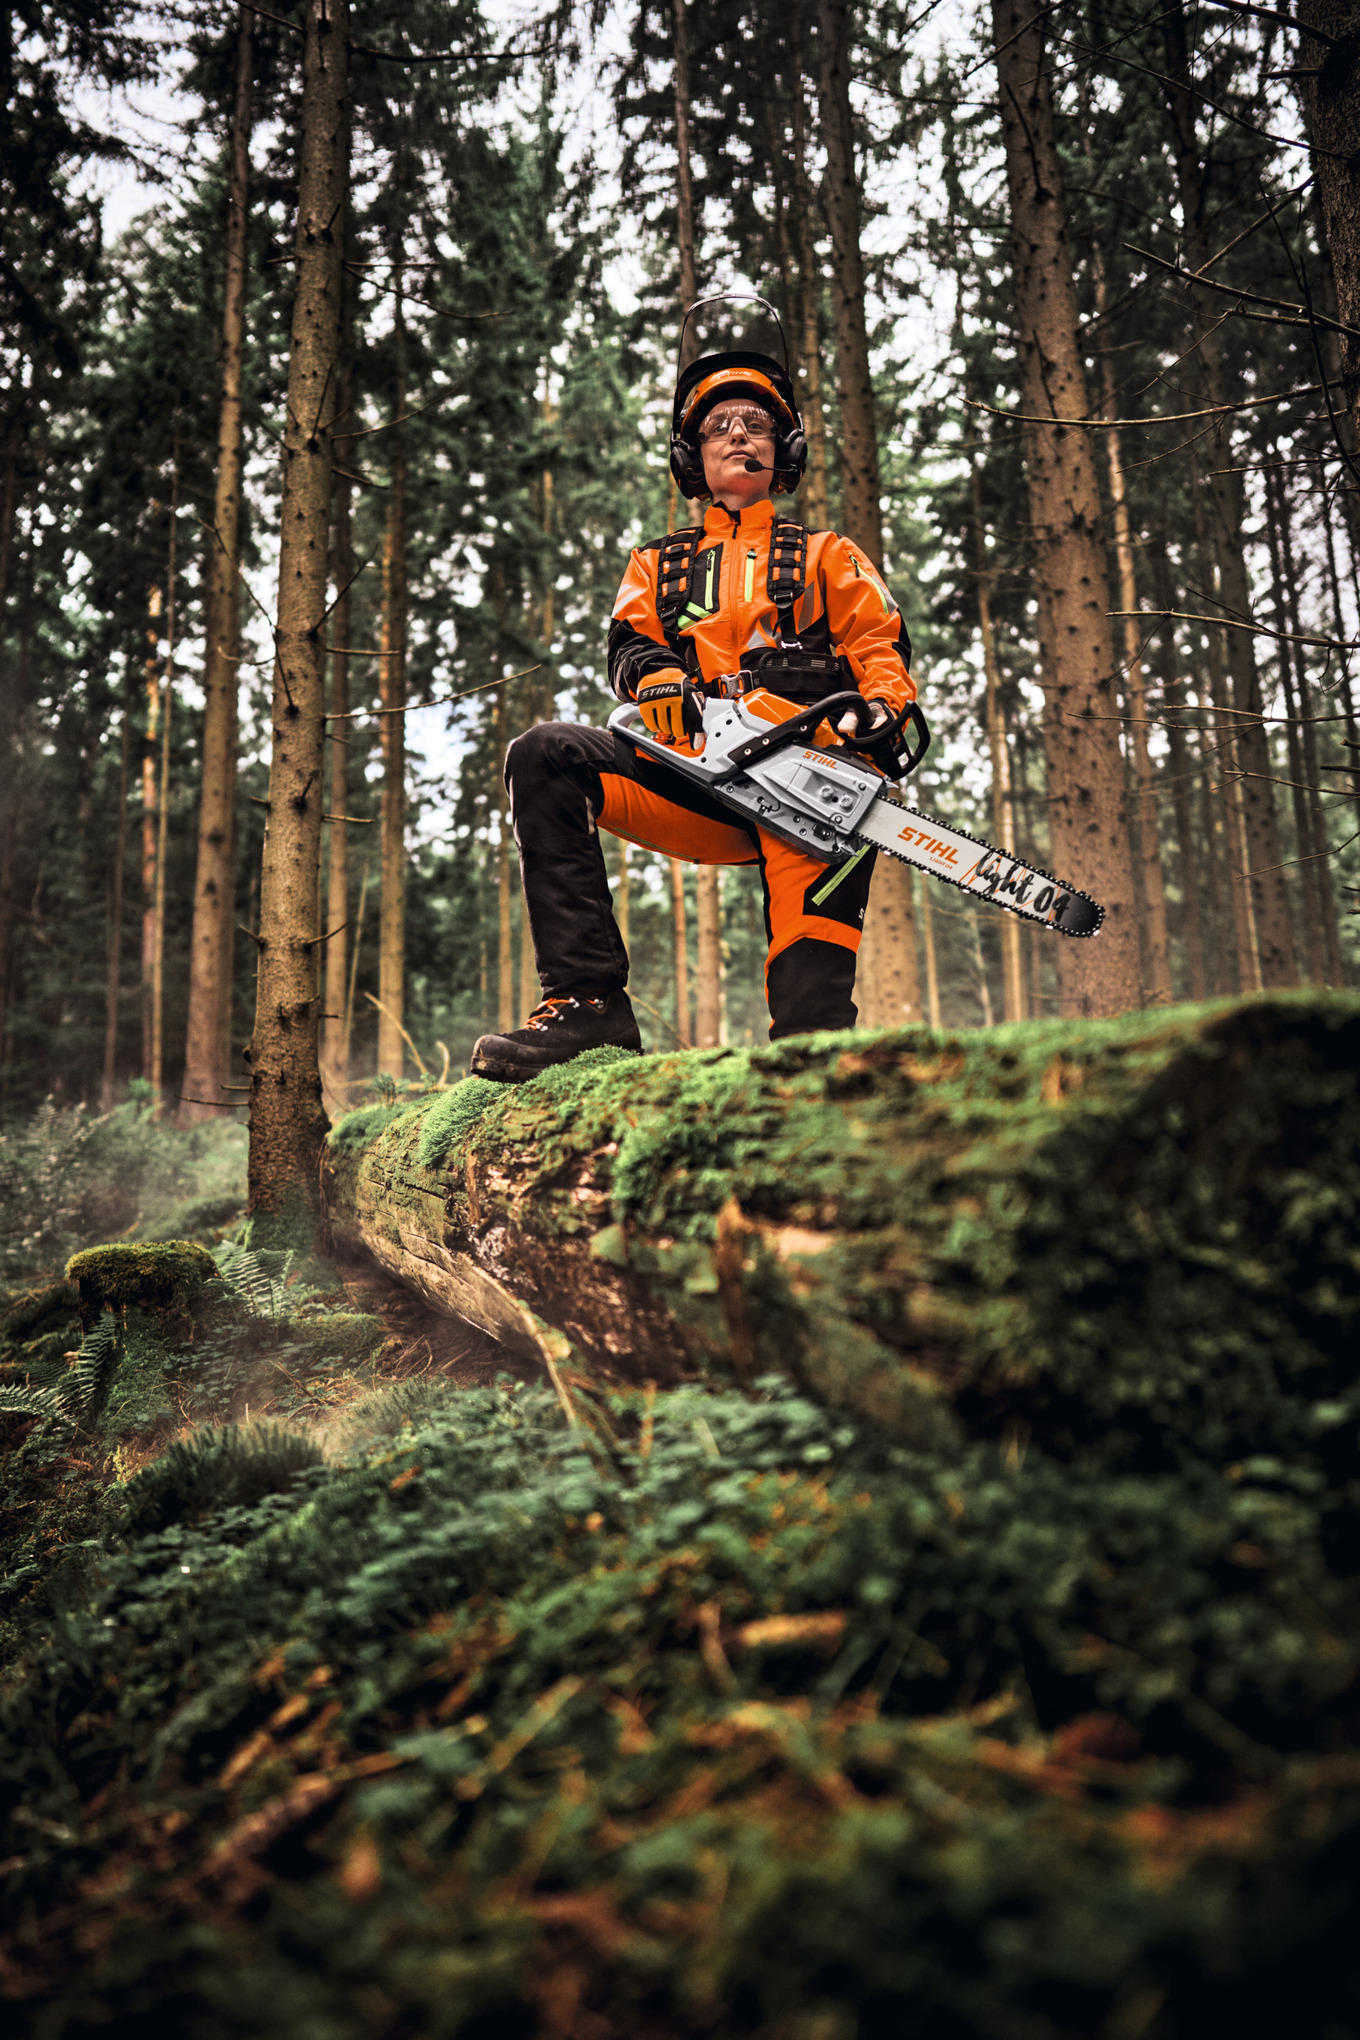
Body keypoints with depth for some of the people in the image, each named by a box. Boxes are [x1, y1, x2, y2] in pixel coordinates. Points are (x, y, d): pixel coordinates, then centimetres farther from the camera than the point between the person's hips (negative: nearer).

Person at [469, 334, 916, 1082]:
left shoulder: (827, 557, 27)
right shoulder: (658, 565, 30)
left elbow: (879, 647, 12)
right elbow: (630, 648, 11)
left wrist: (886, 711, -13)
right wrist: (660, 683, -15)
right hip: (698, 775, 2)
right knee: (543, 756, -21)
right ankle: (590, 999, -26)